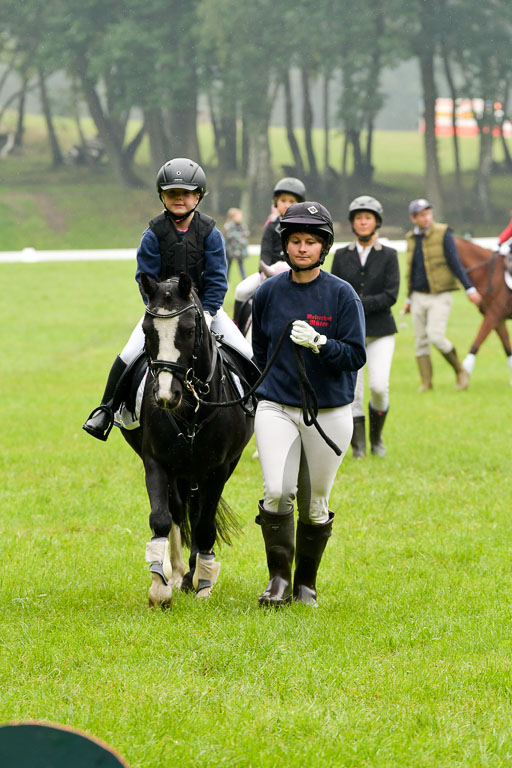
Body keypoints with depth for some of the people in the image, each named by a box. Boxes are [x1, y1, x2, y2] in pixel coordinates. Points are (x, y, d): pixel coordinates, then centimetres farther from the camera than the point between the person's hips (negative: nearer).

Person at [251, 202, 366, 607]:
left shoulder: (343, 295, -4)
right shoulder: (268, 293, 3)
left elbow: (356, 355, -9)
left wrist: (317, 343, -24)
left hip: (329, 412, -1)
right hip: (276, 408, 1)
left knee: (314, 505, 7)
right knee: (277, 492, -18)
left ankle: (306, 583, 25)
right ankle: (279, 580, -5)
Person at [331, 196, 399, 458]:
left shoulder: (388, 256, 3)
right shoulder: (341, 256, 8)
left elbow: (390, 295, -7)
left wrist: (358, 304, -17)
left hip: (380, 331, -1)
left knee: (379, 386, -12)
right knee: (352, 390, -4)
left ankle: (376, 436, 12)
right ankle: (358, 443, 7)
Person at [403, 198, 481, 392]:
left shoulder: (443, 234, -8)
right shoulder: (411, 238, 9)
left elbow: (455, 263, -10)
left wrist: (470, 288, -17)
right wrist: (409, 299, 21)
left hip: (440, 297, -6)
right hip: (419, 296, 6)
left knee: (436, 336, -18)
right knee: (420, 341, 4)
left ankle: (460, 372, 0)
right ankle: (426, 383, 11)